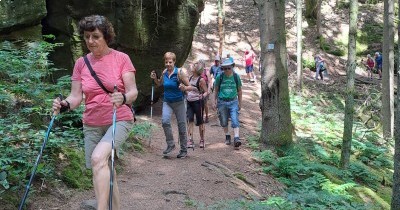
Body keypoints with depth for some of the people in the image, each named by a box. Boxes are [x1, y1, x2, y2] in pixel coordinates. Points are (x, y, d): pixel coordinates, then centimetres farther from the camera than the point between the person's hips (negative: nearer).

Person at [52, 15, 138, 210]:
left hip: (119, 120, -4)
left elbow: (133, 91, -11)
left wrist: (123, 98, -34)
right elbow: (76, 96, 1)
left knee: (98, 158, -29)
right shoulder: (81, 63, 3)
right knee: (104, 173, 9)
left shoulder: (121, 58, -6)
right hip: (92, 125, 4)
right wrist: (65, 104, -22)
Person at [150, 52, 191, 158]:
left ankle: (184, 150, 18)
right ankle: (170, 144, -2)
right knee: (165, 121, -20)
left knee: (181, 126, 4)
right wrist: (155, 78, 0)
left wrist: (184, 88, -31)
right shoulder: (164, 72, 1)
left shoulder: (179, 72, -13)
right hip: (167, 102, 3)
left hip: (179, 102, -3)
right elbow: (159, 84, 20)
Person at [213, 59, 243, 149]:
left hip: (233, 101, -1)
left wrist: (240, 103, 12)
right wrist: (215, 101, 10)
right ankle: (227, 136, 29)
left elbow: (239, 90, 10)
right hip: (222, 102, 1)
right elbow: (216, 90, 9)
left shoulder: (236, 77, -1)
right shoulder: (219, 77, -3)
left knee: (235, 120, -11)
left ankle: (236, 138, -15)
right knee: (224, 121, 10)